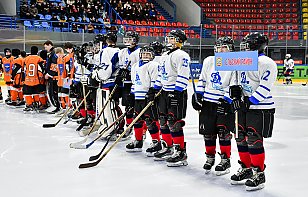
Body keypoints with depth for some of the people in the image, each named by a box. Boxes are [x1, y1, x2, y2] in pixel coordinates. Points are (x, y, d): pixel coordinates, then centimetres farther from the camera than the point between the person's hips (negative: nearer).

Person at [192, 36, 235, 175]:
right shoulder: (209, 61, 6)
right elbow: (202, 79, 14)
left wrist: (226, 100, -18)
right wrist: (198, 95, 7)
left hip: (225, 103, -4)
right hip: (208, 102, 4)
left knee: (223, 132, -5)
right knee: (208, 132, 8)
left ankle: (225, 160, 8)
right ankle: (210, 158, 25)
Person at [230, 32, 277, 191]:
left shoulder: (267, 63, -13)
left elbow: (265, 88, -20)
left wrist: (250, 101, -23)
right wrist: (235, 90, 2)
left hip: (260, 109, -9)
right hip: (245, 106, 9)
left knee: (254, 141, -8)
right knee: (241, 139, 12)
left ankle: (259, 174, 5)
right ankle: (246, 169, 27)